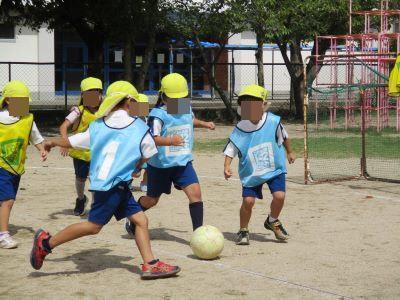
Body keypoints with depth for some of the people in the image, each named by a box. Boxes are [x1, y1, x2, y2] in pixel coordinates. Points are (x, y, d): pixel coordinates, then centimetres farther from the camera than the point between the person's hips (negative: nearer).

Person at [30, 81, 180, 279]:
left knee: (140, 219, 8)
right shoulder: (139, 128, -2)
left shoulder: (97, 126, 10)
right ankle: (46, 242, 2)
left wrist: (52, 142, 36)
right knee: (94, 225, -3)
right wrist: (137, 168, 34)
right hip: (112, 185, -7)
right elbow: (147, 155, 12)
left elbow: (70, 142, 17)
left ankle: (149, 264, 5)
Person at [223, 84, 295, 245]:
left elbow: (283, 137, 7)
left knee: (279, 195, -14)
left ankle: (272, 221, 17)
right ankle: (243, 230, 15)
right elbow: (230, 150, -6)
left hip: (274, 168, 0)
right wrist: (227, 166, -20)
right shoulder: (240, 129, -13)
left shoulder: (273, 121, -12)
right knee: (248, 200, -10)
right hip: (251, 172, 0)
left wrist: (290, 152, 20)